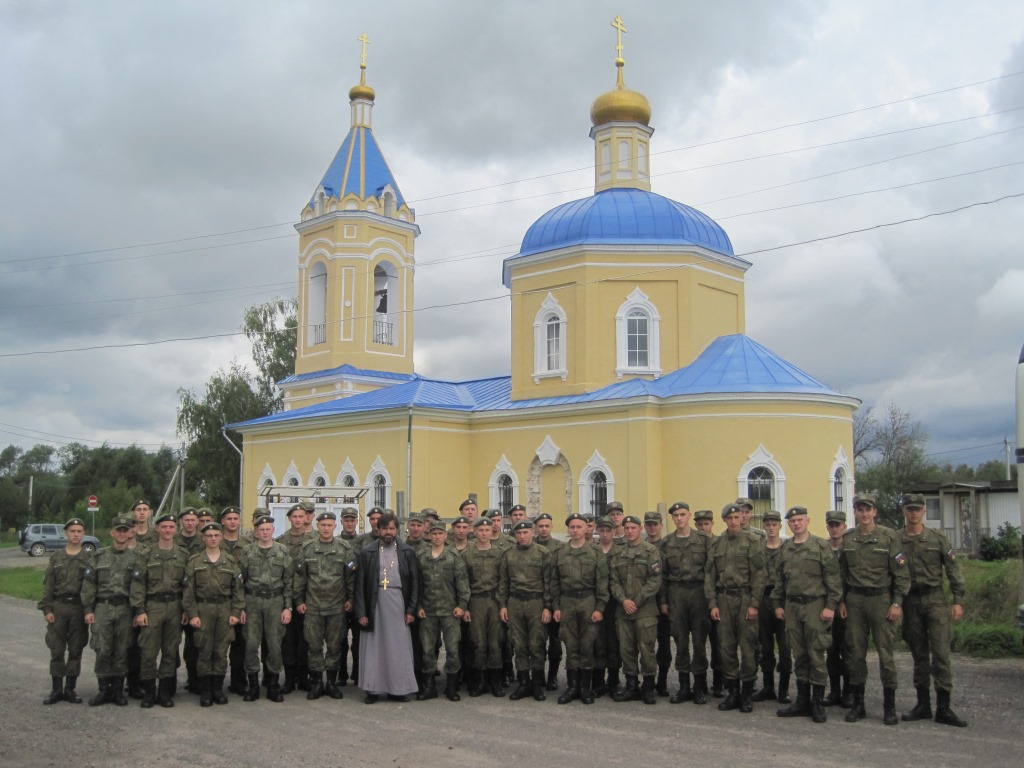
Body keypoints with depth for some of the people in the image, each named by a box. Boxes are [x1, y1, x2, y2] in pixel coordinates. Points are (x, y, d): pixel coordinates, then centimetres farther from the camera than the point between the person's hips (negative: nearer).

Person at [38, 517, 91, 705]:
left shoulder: (89, 558, 3)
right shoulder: (56, 557, 8)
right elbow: (48, 585, 5)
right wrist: (46, 609, -4)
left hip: (79, 607, -1)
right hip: (58, 607, 1)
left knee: (75, 651, 4)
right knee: (56, 651, 2)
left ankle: (70, 689, 12)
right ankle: (56, 689, 10)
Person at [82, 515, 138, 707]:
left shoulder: (135, 557, 4)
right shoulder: (99, 556, 8)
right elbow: (88, 584, 6)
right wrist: (88, 609, 0)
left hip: (125, 609, 0)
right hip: (102, 608, 0)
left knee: (121, 652, 3)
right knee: (102, 651, -3)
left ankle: (118, 690, 13)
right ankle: (104, 690, 8)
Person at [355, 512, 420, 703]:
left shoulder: (407, 552, 6)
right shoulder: (367, 552, 5)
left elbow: (414, 582, 5)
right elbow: (360, 584, 3)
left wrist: (412, 609, -2)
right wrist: (361, 612, -3)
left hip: (398, 603, 0)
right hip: (374, 603, 0)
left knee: (399, 647, 2)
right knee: (373, 647, 2)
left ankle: (398, 688, 9)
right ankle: (373, 689, 9)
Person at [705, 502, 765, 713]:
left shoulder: (752, 541, -1)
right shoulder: (717, 544, 10)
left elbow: (758, 574, -5)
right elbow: (710, 575, 9)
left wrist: (754, 604, -11)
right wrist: (712, 604, 1)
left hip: (745, 597, -3)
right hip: (723, 598, 3)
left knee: (747, 646, -1)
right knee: (726, 646, 4)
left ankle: (747, 693, 9)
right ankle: (732, 691, 14)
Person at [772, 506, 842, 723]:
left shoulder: (820, 546, -4)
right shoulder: (784, 548, 10)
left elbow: (833, 577, -6)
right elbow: (778, 579, 16)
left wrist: (830, 605, -12)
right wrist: (777, 604, 10)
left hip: (815, 605, -4)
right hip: (791, 606, 5)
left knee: (816, 655, -2)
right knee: (799, 655, 9)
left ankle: (817, 703, 6)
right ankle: (802, 701, 17)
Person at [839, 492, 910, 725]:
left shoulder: (889, 537, -3)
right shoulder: (847, 539, 6)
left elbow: (901, 573, -4)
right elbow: (842, 573, 12)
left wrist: (897, 603, -9)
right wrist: (841, 601, 7)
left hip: (881, 599, -3)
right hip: (854, 600, 3)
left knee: (885, 652, -1)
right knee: (856, 653, 7)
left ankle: (889, 706, 9)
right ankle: (858, 704, 16)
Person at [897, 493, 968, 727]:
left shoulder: (937, 538, 2)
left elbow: (953, 570, 1)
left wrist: (958, 601, -5)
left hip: (935, 599, -1)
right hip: (910, 602, 1)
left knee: (941, 653, -6)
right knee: (919, 654, 8)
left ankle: (943, 708, -1)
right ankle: (923, 704, 16)